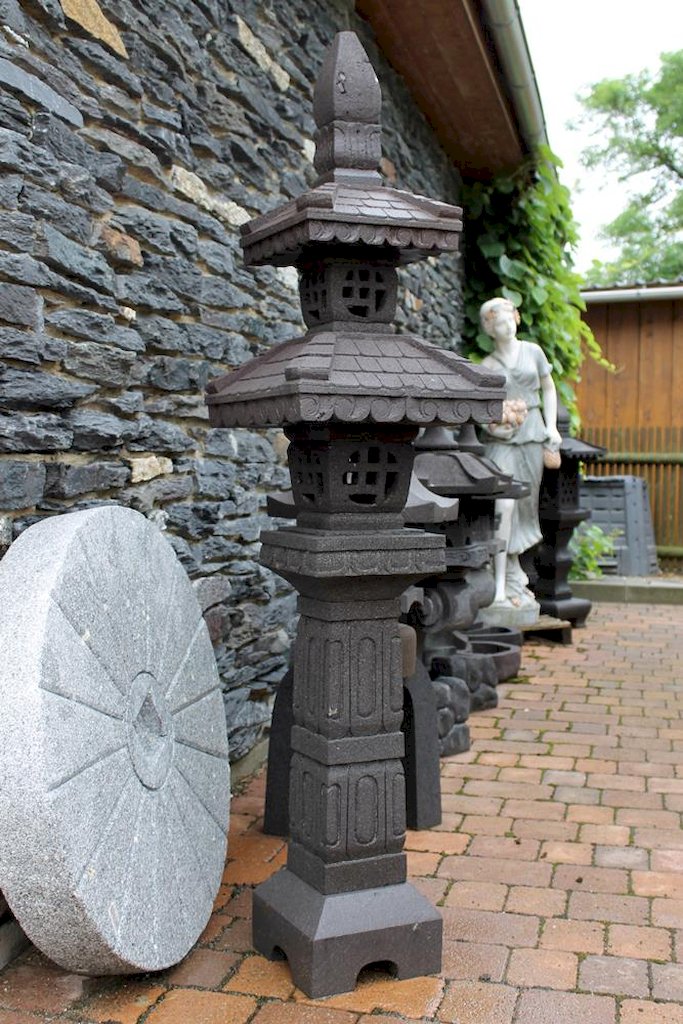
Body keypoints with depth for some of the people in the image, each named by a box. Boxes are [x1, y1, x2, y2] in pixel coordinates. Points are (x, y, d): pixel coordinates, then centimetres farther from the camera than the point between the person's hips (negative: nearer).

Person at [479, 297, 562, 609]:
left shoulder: (533, 352, 10)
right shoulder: (488, 365, 5)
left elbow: (548, 389, 16)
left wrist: (551, 426, 6)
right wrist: (492, 423, -18)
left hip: (531, 434, 3)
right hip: (501, 439, -2)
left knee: (524, 506, 4)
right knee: (504, 505, -15)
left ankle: (513, 578, 17)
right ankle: (502, 586, -11)